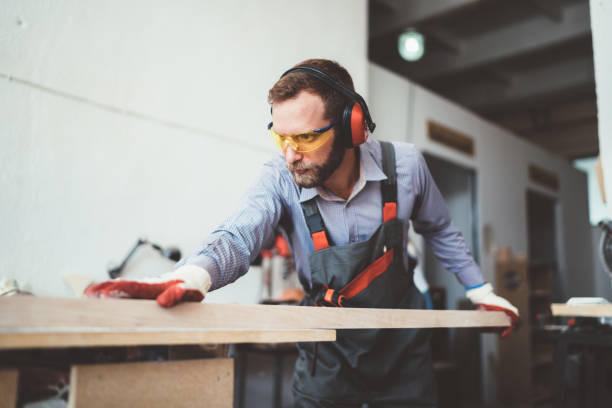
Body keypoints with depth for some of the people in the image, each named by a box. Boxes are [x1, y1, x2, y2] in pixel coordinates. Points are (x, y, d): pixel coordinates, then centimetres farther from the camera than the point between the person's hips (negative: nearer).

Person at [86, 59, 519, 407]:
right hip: (329, 353, -1)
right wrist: (192, 276, -58)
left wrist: (481, 291, 10)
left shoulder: (405, 165, -15)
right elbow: (238, 237, -36)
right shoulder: (281, 179, -19)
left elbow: (440, 230, 4)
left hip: (402, 348, 1)